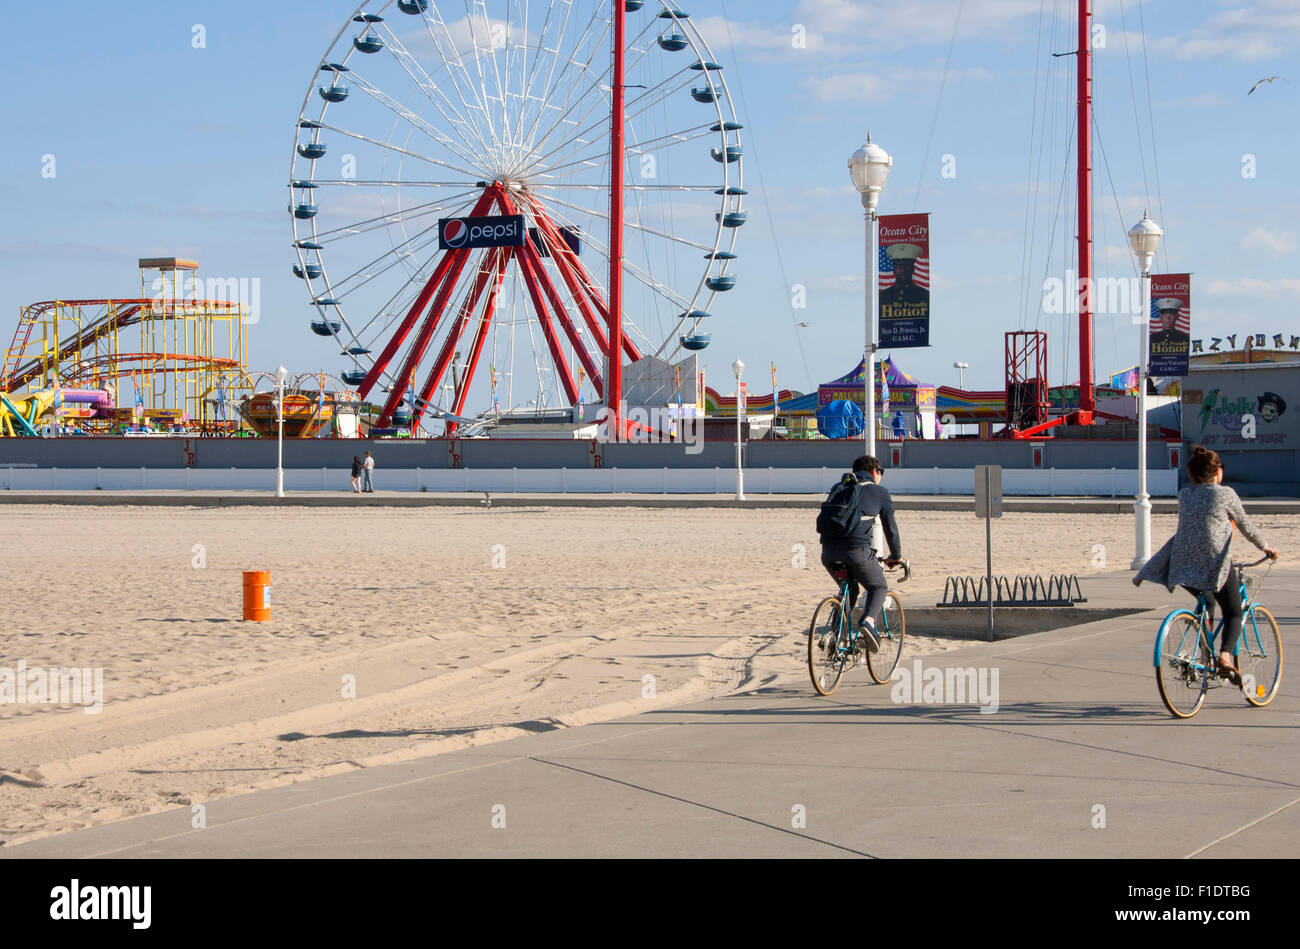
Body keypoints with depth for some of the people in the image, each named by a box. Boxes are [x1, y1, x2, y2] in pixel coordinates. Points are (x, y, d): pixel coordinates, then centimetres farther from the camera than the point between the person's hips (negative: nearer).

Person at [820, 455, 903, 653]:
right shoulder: (880, 492, 15)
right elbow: (890, 527, 18)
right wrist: (896, 556, 32)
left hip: (829, 552, 4)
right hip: (857, 549, -4)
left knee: (850, 589, 28)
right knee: (879, 587, 16)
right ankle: (869, 620, -13)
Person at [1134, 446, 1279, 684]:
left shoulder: (1185, 494, 12)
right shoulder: (1225, 494, -1)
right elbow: (1245, 525, 9)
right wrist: (1265, 547, 25)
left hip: (1183, 564, 5)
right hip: (1215, 562, -5)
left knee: (1206, 605, 29)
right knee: (1233, 613, 6)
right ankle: (1225, 655, -21)